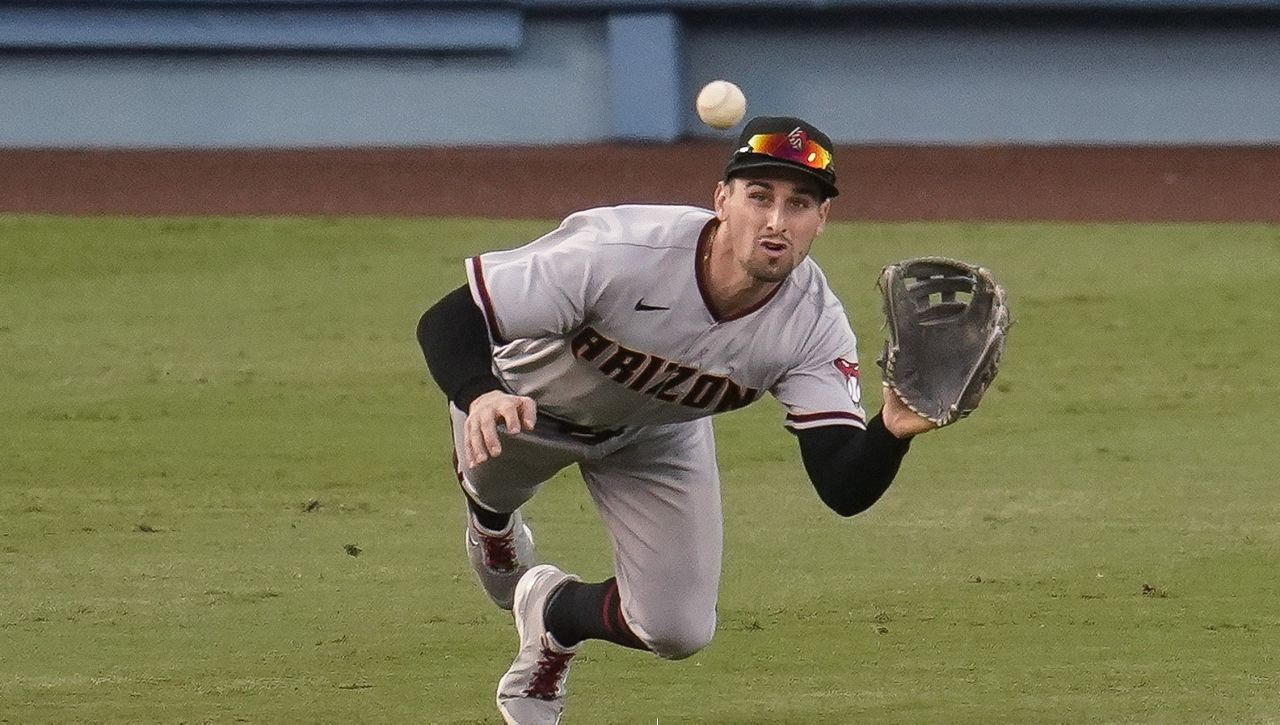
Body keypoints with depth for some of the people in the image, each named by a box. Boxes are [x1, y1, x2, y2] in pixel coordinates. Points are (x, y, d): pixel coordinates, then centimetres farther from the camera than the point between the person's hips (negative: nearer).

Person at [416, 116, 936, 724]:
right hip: (525, 399, -2)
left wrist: (893, 432, -55)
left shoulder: (815, 325, -30)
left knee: (678, 631, -6)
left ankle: (555, 609, 29)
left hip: (657, 438, 3)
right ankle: (492, 519, 48)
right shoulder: (616, 252, -42)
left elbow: (844, 490, -32)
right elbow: (446, 320, -40)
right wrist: (479, 397, -63)